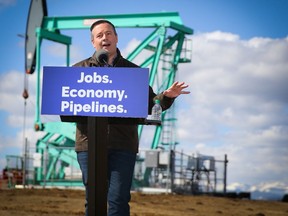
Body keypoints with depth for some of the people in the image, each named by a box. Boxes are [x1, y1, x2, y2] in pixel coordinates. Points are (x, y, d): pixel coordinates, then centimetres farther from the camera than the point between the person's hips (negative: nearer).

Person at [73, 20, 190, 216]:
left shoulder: (133, 71, 15)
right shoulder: (79, 70, 12)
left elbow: (149, 104, 15)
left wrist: (167, 96, -5)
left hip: (123, 146, 0)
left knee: (119, 199, -2)